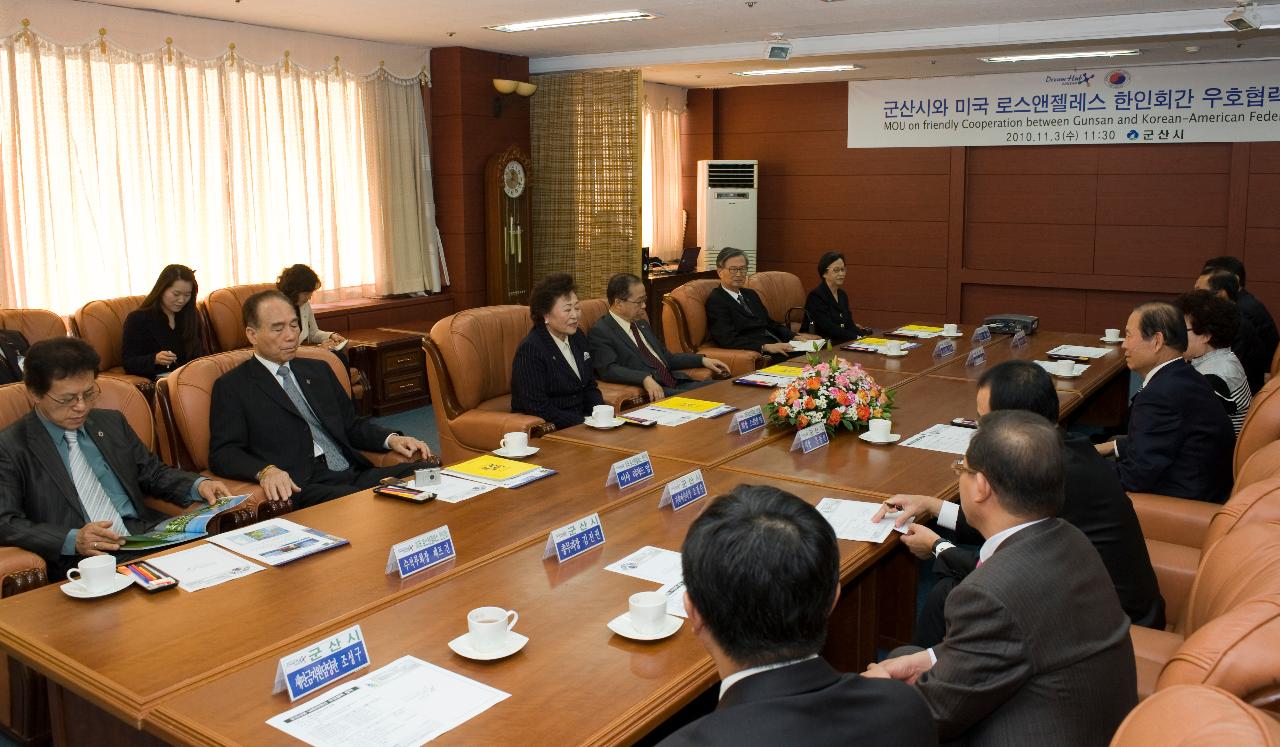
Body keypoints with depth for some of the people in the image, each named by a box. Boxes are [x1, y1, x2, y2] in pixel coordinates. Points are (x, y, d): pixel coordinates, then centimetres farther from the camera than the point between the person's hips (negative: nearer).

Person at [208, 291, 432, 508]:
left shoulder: (319, 370, 25)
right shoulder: (231, 387, 8)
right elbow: (223, 453, -2)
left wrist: (390, 439, 7)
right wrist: (265, 471, -23)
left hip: (355, 475, 7)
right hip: (300, 489, -6)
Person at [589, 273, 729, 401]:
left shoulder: (642, 324, 23)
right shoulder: (599, 332, -4)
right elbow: (609, 369, -18)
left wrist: (702, 360, 17)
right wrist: (645, 379, -32)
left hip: (677, 384, 8)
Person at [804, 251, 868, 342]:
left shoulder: (843, 295, 15)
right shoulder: (815, 296, -10)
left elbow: (849, 325, 12)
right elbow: (829, 328, -17)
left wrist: (865, 334, -7)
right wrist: (857, 337, -20)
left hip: (844, 343, 7)